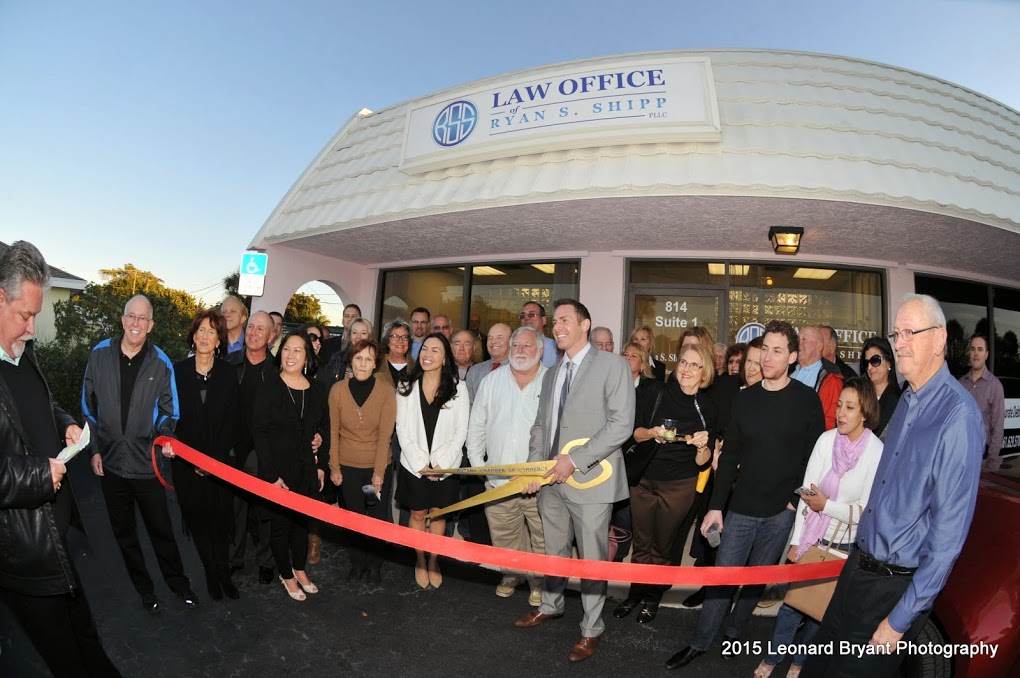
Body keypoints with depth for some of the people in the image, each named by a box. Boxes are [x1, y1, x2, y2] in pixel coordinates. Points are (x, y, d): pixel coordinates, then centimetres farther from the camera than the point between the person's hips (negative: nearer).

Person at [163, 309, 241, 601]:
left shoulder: (228, 373, -2)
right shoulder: (178, 372, -2)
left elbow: (233, 421, -2)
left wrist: (215, 458, -9)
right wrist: (191, 461, -7)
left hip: (221, 463, 0)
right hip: (188, 464, 1)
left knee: (221, 519, 4)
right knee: (198, 520, 9)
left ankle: (220, 573, 23)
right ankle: (214, 574, 25)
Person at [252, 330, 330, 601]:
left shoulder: (317, 389, 0)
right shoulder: (270, 388, -10)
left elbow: (324, 428, 9)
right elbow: (259, 432, -11)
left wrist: (321, 465, 4)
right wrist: (271, 474, -14)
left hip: (308, 469, 3)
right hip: (278, 470, -3)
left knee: (302, 520, 16)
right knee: (281, 521, 10)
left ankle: (299, 569, 37)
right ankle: (286, 575, 30)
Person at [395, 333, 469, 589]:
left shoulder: (458, 389, -4)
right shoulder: (406, 387, -1)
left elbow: (460, 431, -4)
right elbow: (402, 430, -3)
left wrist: (441, 463, -11)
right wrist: (420, 463, -10)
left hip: (445, 466, 0)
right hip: (414, 464, 1)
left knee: (438, 514, 11)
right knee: (418, 514, 11)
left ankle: (433, 563, 29)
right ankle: (420, 562, 30)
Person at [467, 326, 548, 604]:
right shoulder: (492, 381, 6)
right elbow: (477, 425, 11)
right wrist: (477, 463, 7)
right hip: (498, 479, 3)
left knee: (542, 539, 7)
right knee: (504, 535, 16)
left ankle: (540, 582, 29)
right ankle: (512, 575, 38)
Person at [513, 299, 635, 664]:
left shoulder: (612, 364, -8)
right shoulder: (551, 374, 13)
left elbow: (621, 425, -15)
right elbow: (540, 425, 14)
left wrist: (575, 460, -18)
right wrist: (535, 466, 0)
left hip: (589, 479, -6)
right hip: (551, 480, 6)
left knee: (592, 559, 8)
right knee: (554, 551, 21)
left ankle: (591, 629, 28)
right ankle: (551, 605, 43)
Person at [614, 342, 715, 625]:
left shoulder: (707, 408, -5)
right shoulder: (656, 393, -7)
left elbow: (702, 463, -4)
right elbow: (634, 432, -2)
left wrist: (703, 446, -24)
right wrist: (652, 432, -21)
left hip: (679, 486, 0)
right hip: (643, 479, 1)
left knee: (662, 547, 15)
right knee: (641, 544, 14)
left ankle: (652, 598, 35)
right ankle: (635, 593, 34)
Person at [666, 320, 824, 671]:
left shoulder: (807, 400, -5)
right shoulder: (746, 398, 2)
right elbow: (730, 455, 3)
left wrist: (799, 498, -7)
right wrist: (715, 505, 0)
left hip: (781, 511, -1)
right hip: (742, 507, 2)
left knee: (757, 578, 14)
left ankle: (733, 632, 34)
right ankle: (700, 642, 19)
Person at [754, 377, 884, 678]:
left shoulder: (877, 452, -15)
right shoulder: (826, 439, -8)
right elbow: (805, 493, -4)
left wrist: (826, 505, -23)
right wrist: (796, 541, -2)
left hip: (846, 545, -1)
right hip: (812, 536, 1)